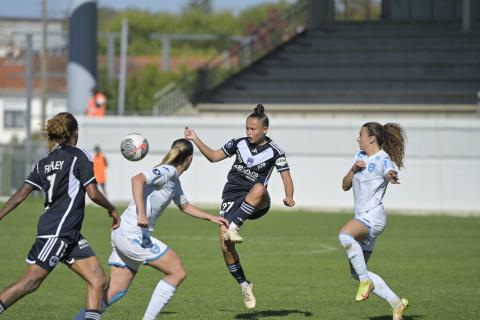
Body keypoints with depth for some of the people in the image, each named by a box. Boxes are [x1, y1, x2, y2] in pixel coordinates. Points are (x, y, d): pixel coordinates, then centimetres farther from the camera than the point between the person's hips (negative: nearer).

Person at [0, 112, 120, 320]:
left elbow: (20, 195, 8)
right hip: (58, 231, -8)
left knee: (98, 280, 3)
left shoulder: (44, 163, 15)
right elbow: (93, 194, -9)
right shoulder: (79, 156, -5)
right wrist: (112, 209, 7)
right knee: (30, 282, -10)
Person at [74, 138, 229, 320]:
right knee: (178, 272, -3)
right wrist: (141, 213, -35)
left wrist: (211, 218, 38)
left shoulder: (174, 180, 20)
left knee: (115, 291, 6)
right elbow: (138, 179, -27)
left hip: (122, 235, 9)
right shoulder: (168, 171, -10)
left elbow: (185, 206, 38)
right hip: (133, 234, -9)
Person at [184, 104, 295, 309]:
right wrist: (196, 140, 8)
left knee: (259, 188, -41)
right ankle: (244, 285, 4)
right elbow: (214, 156, 17)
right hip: (232, 196, 3)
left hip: (256, 204, -3)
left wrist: (289, 196, -25)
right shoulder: (239, 144, 8)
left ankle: (233, 227, -38)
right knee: (225, 244, -13)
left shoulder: (274, 151, -1)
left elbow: (286, 177, -6)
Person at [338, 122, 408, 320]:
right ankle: (396, 303, 15)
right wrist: (353, 169, -4)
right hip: (362, 218, 9)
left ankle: (366, 281, -28)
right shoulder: (360, 156, 15)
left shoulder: (383, 159, -10)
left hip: (374, 215, -9)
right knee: (356, 272, 9)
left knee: (345, 234, -39)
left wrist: (392, 177, -55)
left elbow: (391, 173, -31)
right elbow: (345, 186, 15)